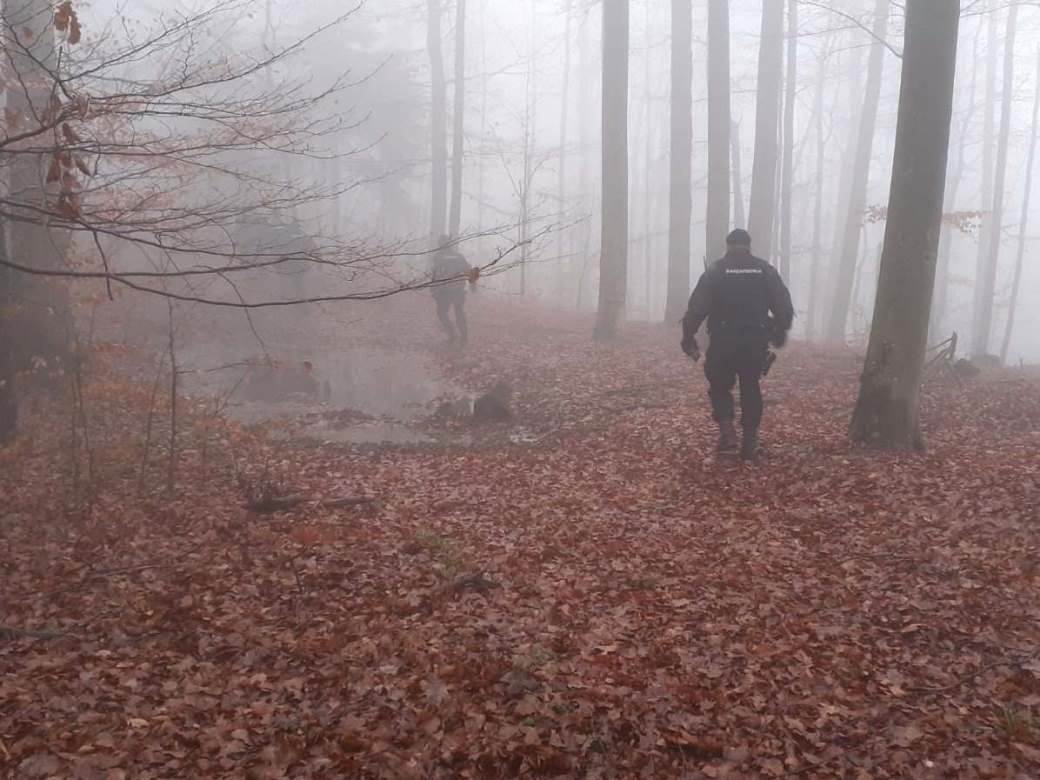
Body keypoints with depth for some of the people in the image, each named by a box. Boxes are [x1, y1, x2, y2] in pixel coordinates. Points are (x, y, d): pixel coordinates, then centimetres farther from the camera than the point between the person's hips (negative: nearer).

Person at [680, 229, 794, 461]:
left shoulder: (716, 270, -1)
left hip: (723, 342, -2)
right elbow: (784, 305, 6)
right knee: (751, 389, 12)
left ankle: (727, 431, -3)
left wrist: (689, 338, -1)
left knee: (720, 386, 14)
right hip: (756, 341, 2)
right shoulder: (765, 270, 6)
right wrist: (780, 332, 22)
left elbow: (697, 307, -8)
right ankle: (750, 442, 11)